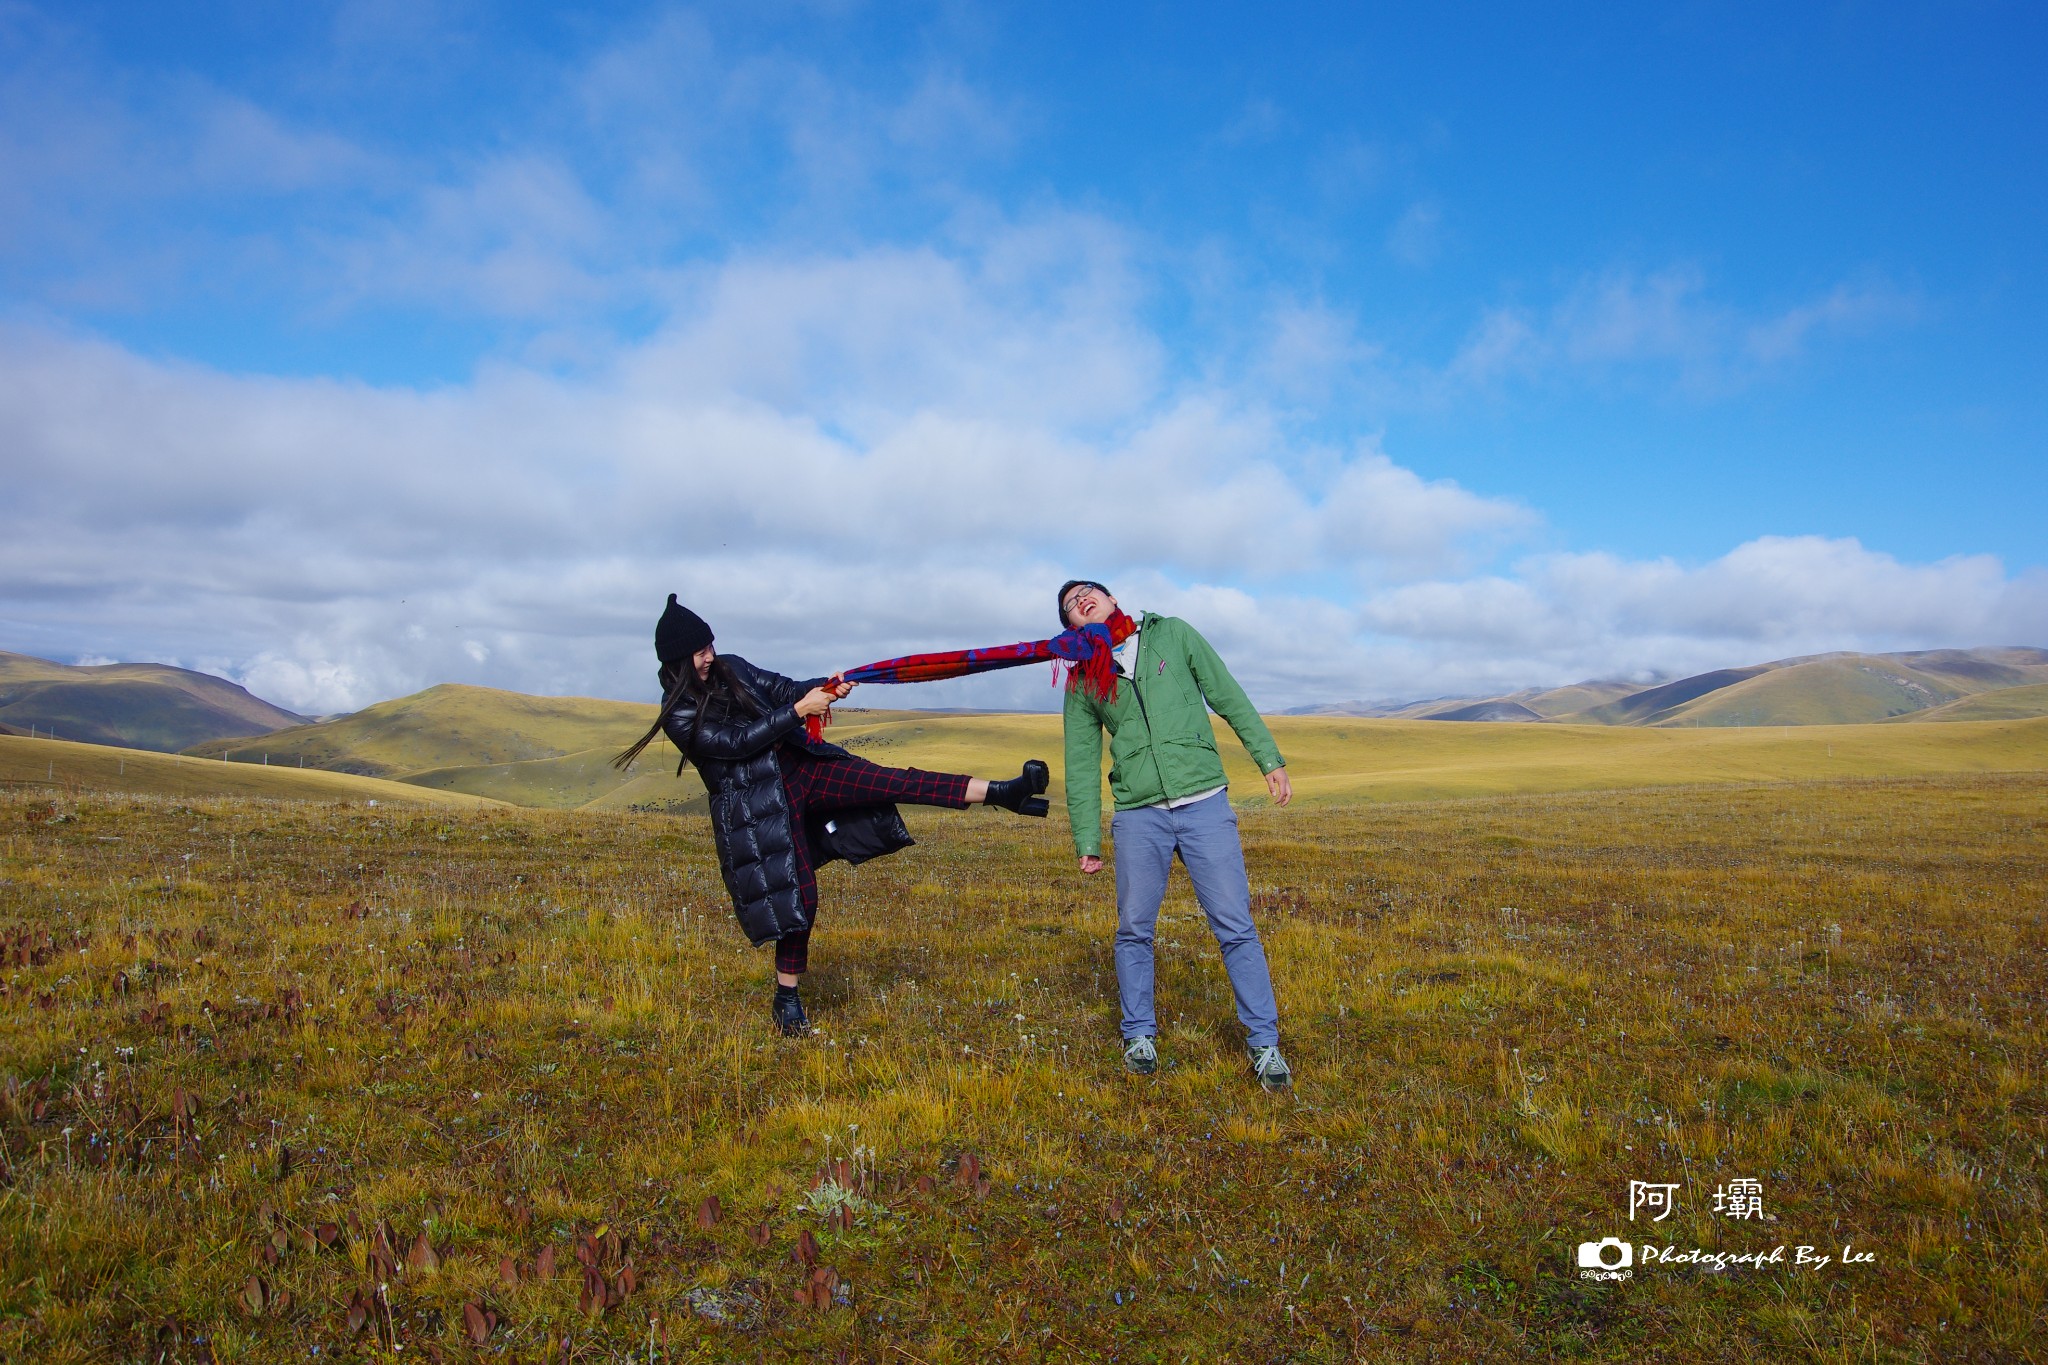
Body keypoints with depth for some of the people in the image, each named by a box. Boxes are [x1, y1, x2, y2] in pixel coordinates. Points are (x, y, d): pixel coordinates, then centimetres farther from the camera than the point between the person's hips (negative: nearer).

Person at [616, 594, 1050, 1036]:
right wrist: (799, 711, -21)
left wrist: (826, 687, -13)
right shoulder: (678, 715, -9)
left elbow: (783, 689, 7)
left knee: (894, 781, -11)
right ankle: (786, 1000, 16)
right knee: (798, 896, -4)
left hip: (799, 767, 5)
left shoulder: (731, 668, 7)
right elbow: (736, 741, -18)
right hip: (757, 808, -5)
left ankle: (1003, 792, -16)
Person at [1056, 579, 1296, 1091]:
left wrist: (1269, 759, 3)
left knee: (1235, 927, -1)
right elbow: (1081, 766, 11)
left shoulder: (1172, 634, 7)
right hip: (1138, 815, 2)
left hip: (1205, 803, -1)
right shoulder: (1082, 682, 10)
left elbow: (1229, 697, 9)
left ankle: (1263, 1041, 11)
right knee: (1134, 929, 6)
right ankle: (1139, 1033, 25)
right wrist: (1087, 842, 8)